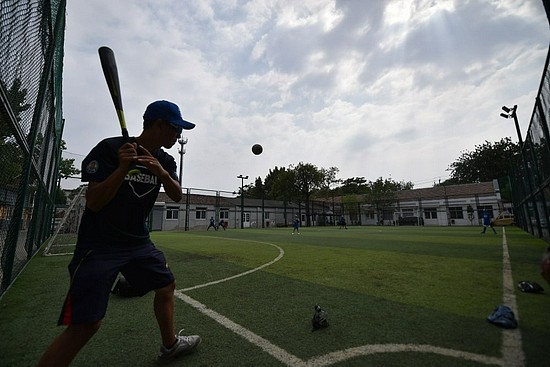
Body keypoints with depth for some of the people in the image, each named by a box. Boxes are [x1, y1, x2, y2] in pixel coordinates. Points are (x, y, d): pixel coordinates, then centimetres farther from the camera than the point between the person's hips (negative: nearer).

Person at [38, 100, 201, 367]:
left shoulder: (165, 161, 4)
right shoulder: (110, 149, -13)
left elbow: (176, 196, -6)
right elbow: (93, 203, -16)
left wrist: (160, 172, -24)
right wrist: (122, 168, -29)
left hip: (138, 242, 7)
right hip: (99, 244, -6)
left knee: (167, 285, 14)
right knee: (86, 324, -12)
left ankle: (169, 345, 36)